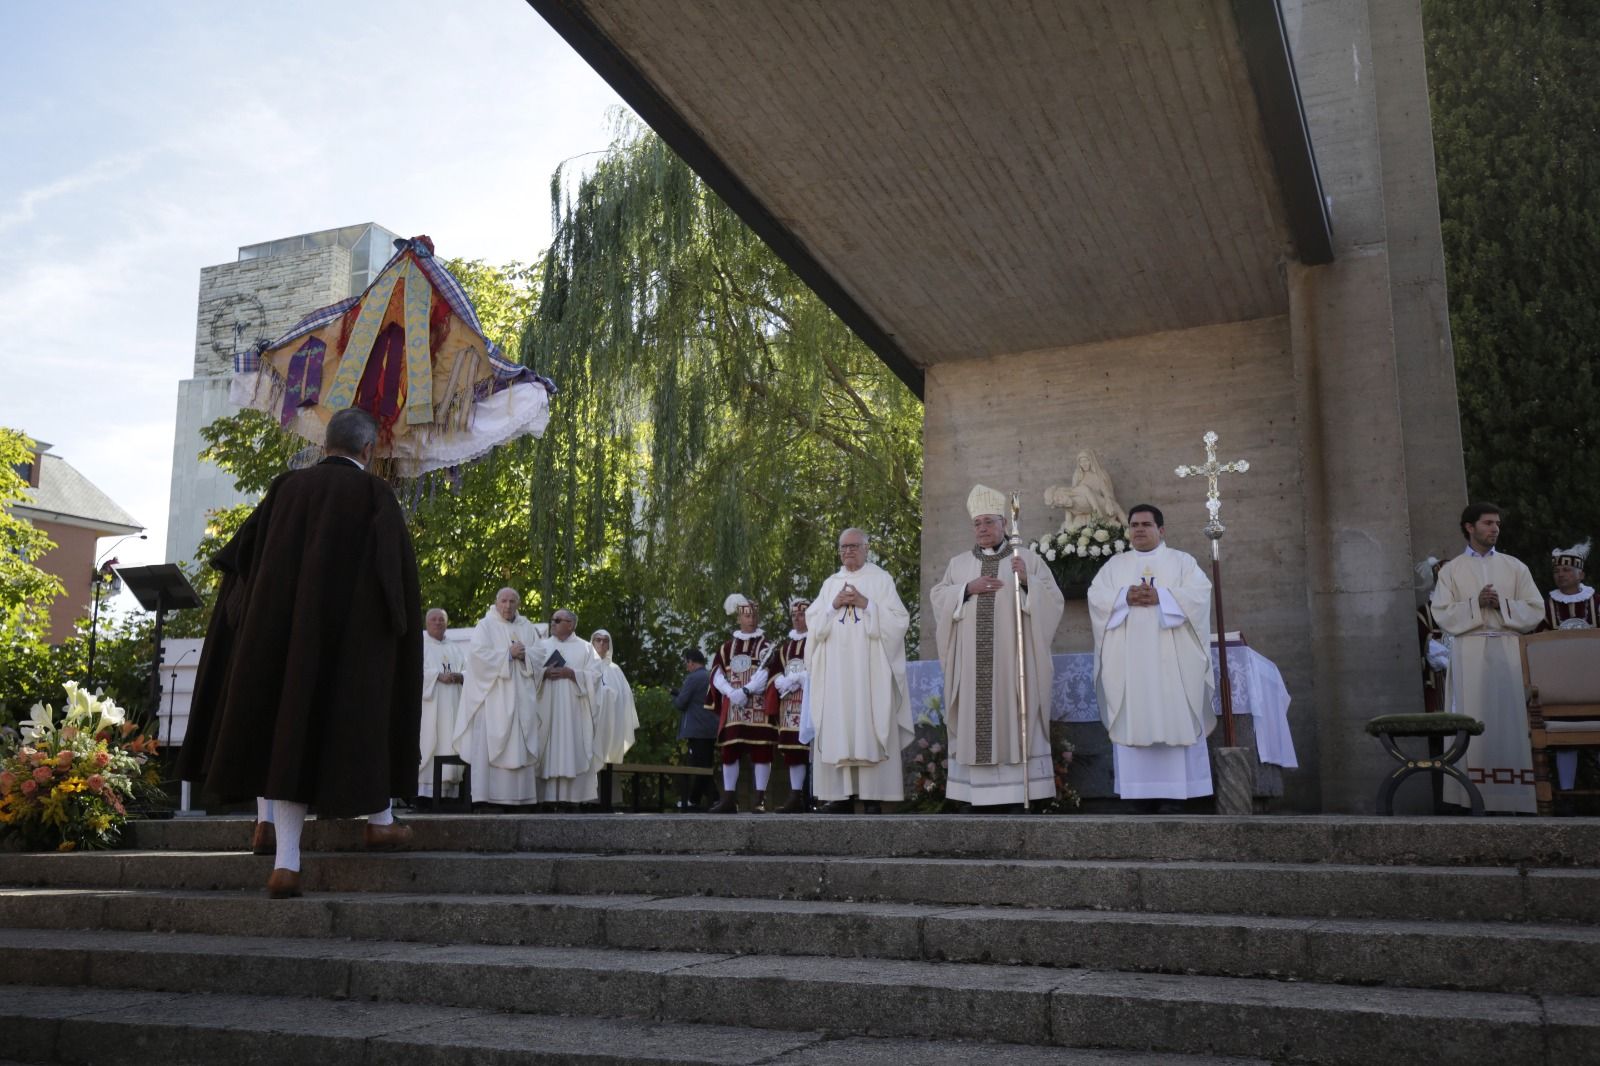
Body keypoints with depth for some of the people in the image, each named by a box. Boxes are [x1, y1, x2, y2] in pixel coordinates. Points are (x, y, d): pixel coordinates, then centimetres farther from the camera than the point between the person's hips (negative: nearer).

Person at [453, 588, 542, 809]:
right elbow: (478, 653, -9)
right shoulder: (485, 626, 5)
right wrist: (508, 653, -11)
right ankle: (485, 795, -12)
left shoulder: (527, 627, 17)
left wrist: (524, 654, -8)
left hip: (521, 697, 4)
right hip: (492, 696, -4)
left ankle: (520, 795, 0)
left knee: (521, 745, -1)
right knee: (488, 742, -10)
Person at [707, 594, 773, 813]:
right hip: (732, 707, 3)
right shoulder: (727, 646, 14)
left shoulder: (765, 644, 5)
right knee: (729, 751, 2)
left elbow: (766, 673, -9)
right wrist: (731, 692, -12)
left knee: (760, 750, -6)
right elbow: (716, 673, 5)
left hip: (758, 706, -3)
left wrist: (746, 690, -19)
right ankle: (729, 798, 6)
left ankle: (760, 798, -4)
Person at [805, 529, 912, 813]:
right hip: (836, 670, 4)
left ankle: (873, 796, -7)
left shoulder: (881, 579, 6)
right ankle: (842, 793, 1)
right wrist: (834, 605, -6)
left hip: (869, 669, -3)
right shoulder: (830, 584, 17)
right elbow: (812, 621, 10)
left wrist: (865, 604, -12)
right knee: (837, 729, -2)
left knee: (869, 728, -8)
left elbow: (898, 620, -3)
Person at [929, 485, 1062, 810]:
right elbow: (938, 598, 7)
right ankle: (977, 788, 2)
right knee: (974, 717, -1)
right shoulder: (958, 563, 14)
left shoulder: (1028, 559, 7)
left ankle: (1022, 788, -2)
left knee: (1016, 715, -5)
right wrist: (968, 588, -8)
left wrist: (1027, 580, -16)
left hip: (1012, 658, -2)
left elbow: (1053, 600, 0)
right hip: (972, 661, 2)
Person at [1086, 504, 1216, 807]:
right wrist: (1126, 597, -14)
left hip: (1170, 659, -1)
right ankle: (1136, 789, -4)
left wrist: (1161, 597, -16)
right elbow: (1096, 596, 3)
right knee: (1132, 720, -4)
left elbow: (1199, 593, -4)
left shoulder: (1182, 560, 11)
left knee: (1175, 719, -6)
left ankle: (1174, 789, -4)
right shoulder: (1114, 564, 16)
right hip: (1128, 660, 2)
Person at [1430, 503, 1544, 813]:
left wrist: (1502, 605, -9)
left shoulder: (1514, 567, 13)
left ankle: (1517, 794, -1)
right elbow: (1442, 615, 0)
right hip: (1469, 653, -1)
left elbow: (1535, 611, 6)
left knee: (1511, 719, -4)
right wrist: (1476, 604, -13)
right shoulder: (1451, 570, 9)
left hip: (1508, 651, 1)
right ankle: (1477, 796, -4)